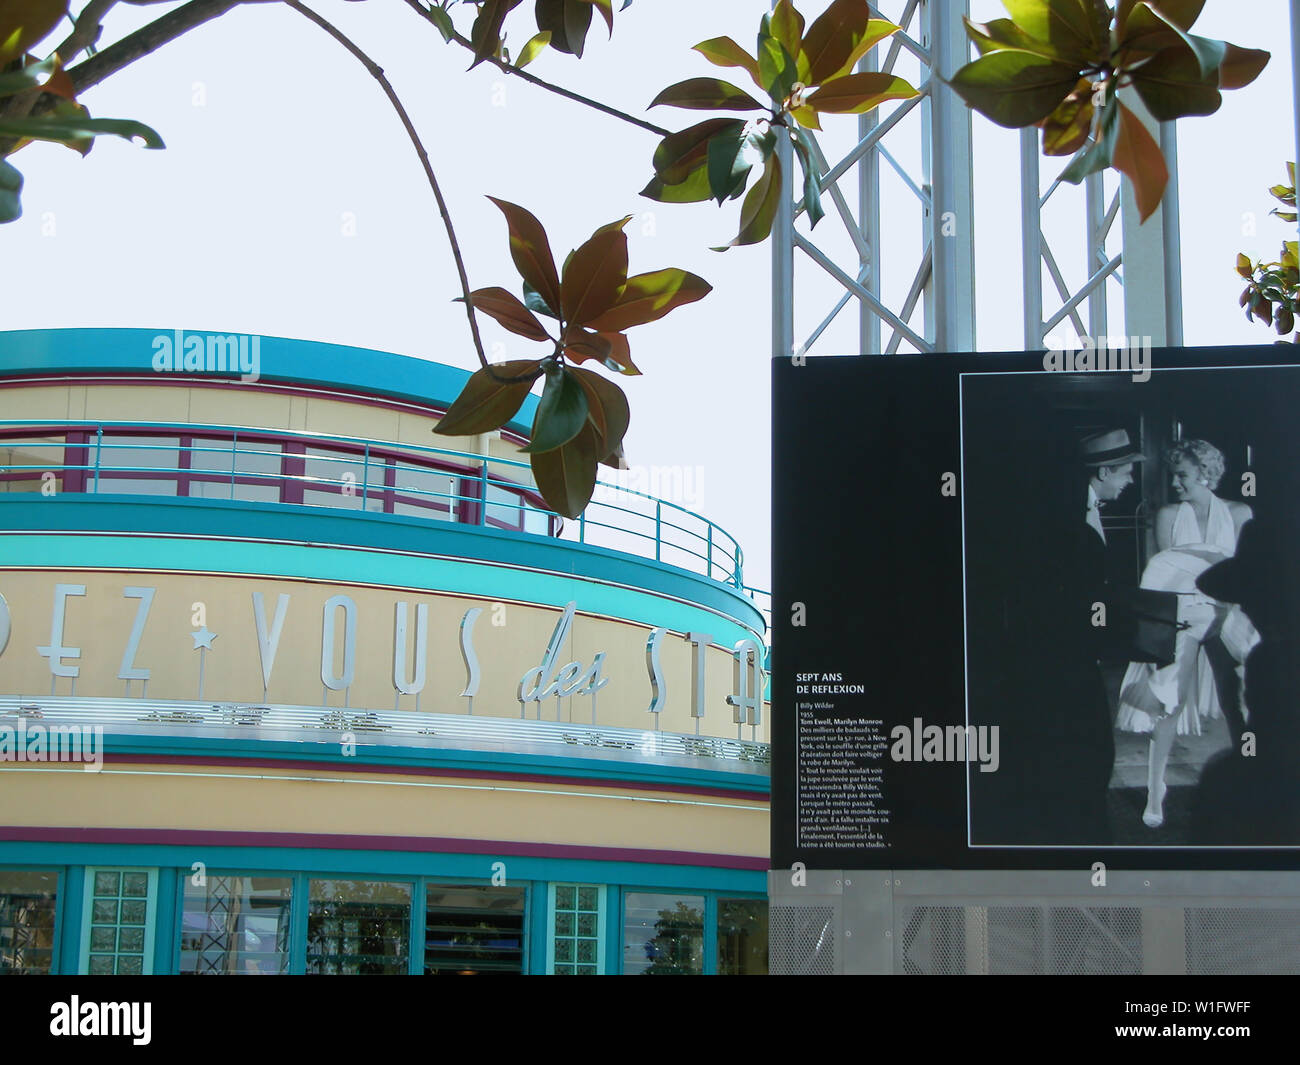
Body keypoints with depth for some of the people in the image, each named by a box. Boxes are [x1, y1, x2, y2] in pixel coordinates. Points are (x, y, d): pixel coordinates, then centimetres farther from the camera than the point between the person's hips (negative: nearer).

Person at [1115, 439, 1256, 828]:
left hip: (1225, 614, 1)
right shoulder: (1167, 515, 3)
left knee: (1235, 701, 2)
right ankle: (1155, 794, -4)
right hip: (1180, 616, -1)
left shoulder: (1238, 514, 5)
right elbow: (1165, 571, -1)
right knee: (1169, 703, -8)